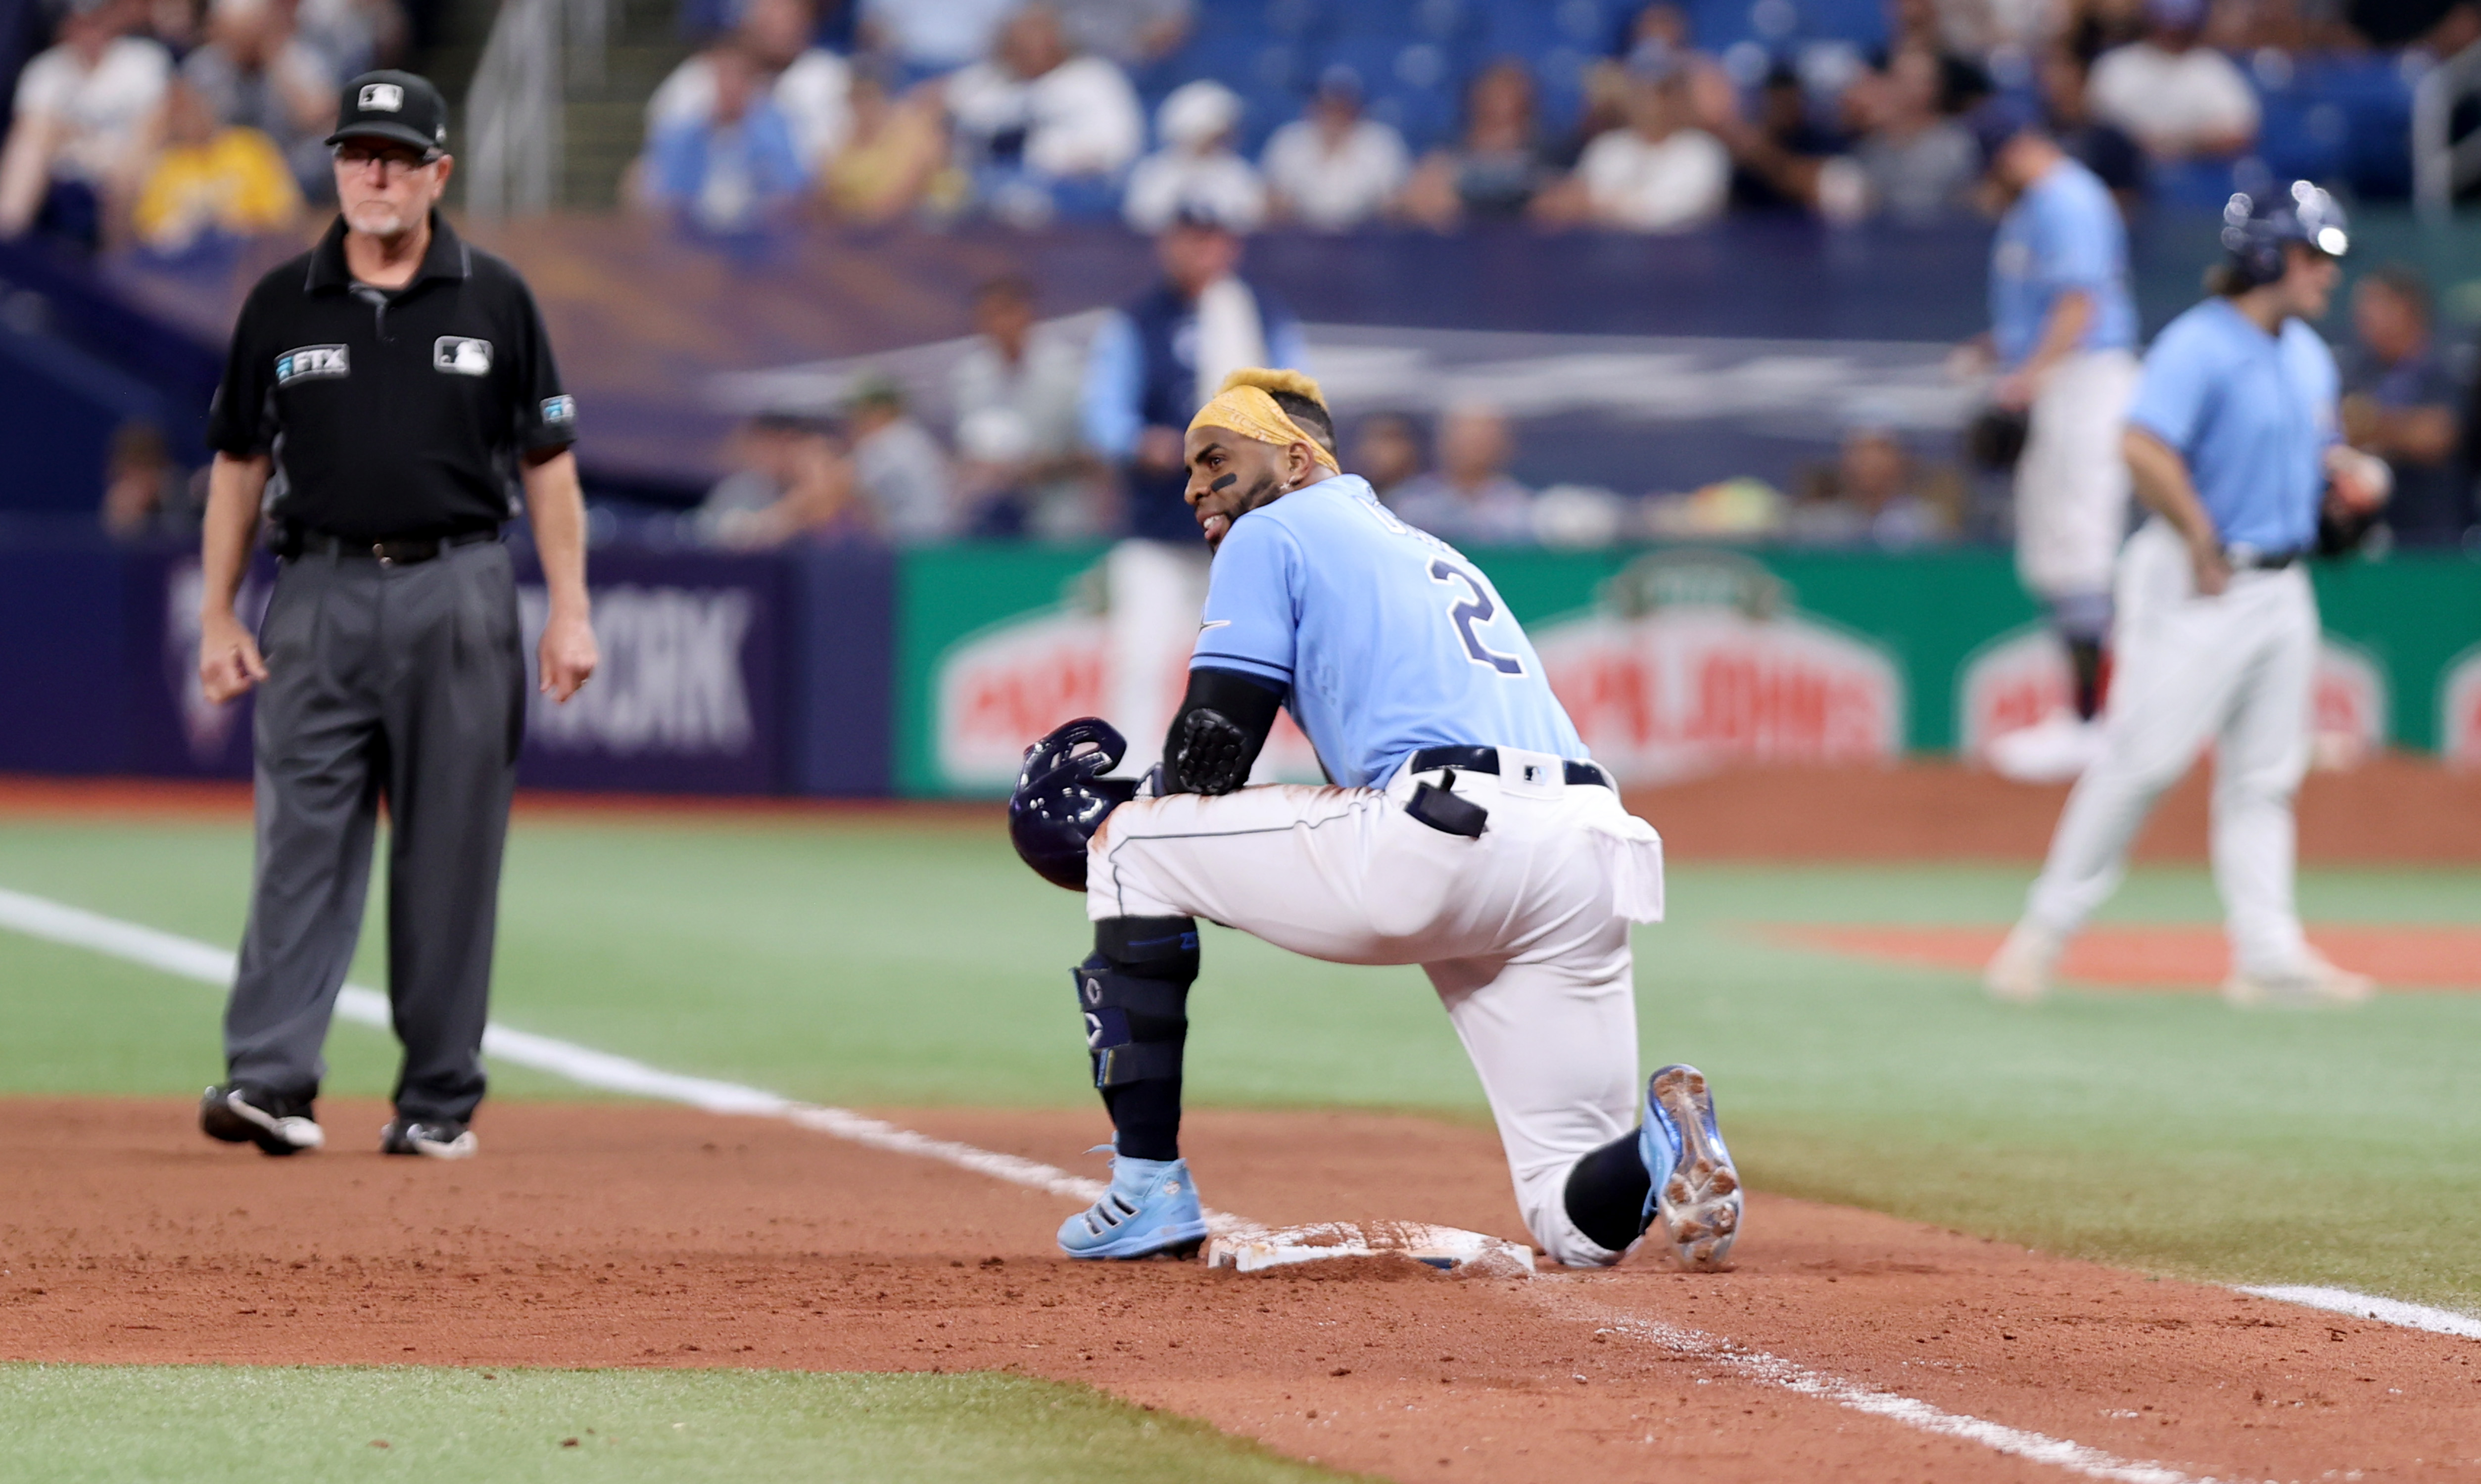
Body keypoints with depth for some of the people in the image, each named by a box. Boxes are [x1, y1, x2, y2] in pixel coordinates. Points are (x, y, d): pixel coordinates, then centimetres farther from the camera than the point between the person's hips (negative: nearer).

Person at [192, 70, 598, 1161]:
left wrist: (570, 611, -1)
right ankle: (268, 1081, -15)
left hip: (457, 594, 0)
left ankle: (440, 1100, 7)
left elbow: (546, 461, 7)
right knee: (301, 844, -8)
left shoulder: (494, 301, 5)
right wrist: (217, 619, 5)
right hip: (321, 594, 0)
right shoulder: (282, 304, 7)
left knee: (451, 857, 2)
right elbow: (239, 465, 11)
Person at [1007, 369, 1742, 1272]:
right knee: (1583, 1220, 12)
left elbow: (1211, 750, 6)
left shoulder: (1272, 533, 14)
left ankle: (1150, 1189, 9)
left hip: (1441, 844, -7)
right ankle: (1660, 1155, -24)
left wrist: (1123, 817, 27)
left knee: (1129, 844, 14)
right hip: (1590, 869, 7)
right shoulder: (1438, 558, 37)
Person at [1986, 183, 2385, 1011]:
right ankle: (2048, 931, 0)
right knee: (2143, 758, -9)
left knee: (2265, 777, 7)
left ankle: (2269, 956, 7)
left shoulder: (2309, 355, 15)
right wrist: (2205, 551, -21)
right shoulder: (2198, 346, -14)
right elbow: (2145, 450, -24)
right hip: (2198, 589, -8)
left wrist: (2349, 479, 5)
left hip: (2281, 589, 8)